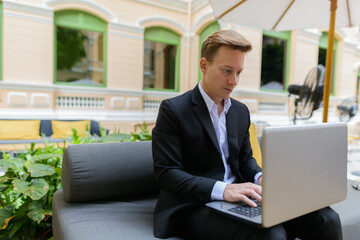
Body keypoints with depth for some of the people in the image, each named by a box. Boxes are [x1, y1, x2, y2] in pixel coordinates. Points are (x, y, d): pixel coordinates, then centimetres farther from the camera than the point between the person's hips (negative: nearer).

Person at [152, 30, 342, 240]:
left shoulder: (241, 111, 13)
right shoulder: (173, 110, -8)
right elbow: (167, 173, -13)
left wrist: (260, 177, -3)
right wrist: (222, 189, -25)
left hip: (238, 198, 7)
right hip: (194, 206, -6)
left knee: (326, 219, -11)